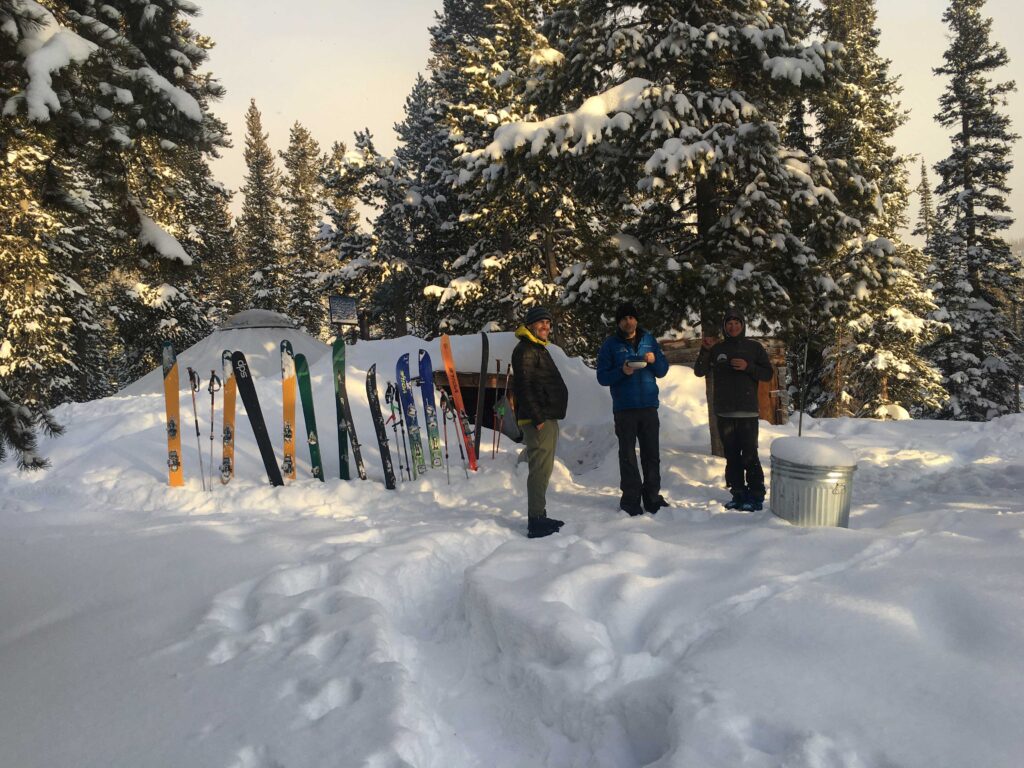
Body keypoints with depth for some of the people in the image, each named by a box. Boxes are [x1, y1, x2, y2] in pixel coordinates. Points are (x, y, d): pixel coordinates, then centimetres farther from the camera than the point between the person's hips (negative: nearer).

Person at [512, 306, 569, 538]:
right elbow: (524, 386, -19)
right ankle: (536, 521, -8)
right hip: (538, 420, -10)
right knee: (540, 469, -10)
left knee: (542, 469, 14)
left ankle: (539, 516, 22)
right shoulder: (525, 350, -10)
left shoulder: (538, 349, 23)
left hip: (548, 419, 10)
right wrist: (537, 418, -23)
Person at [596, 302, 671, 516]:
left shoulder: (649, 340, 10)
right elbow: (602, 377, -3)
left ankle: (653, 497, 17)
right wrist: (622, 372, -20)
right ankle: (630, 499, 7)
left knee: (652, 454, 7)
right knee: (628, 456, 1)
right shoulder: (611, 344, 2)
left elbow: (663, 370, 11)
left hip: (649, 406, 3)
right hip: (624, 408, -2)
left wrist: (654, 360, -10)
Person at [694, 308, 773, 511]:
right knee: (732, 456, 8)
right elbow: (699, 371, 4)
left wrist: (748, 367, -13)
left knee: (750, 456, -7)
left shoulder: (754, 347, 4)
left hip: (747, 412, -3)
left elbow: (768, 374, 3)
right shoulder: (717, 349, 10)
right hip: (724, 412, 3)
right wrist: (705, 350, -10)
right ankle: (739, 494, 15)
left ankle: (756, 496, 1)